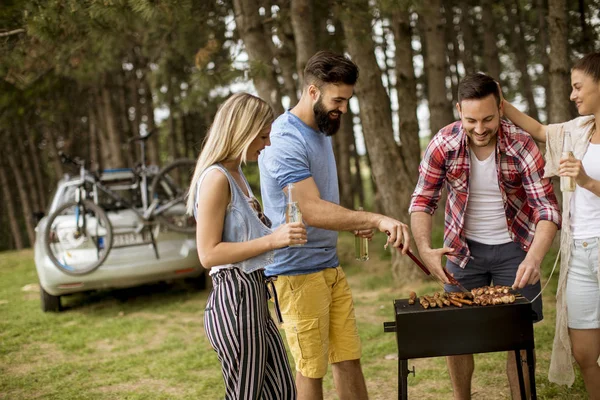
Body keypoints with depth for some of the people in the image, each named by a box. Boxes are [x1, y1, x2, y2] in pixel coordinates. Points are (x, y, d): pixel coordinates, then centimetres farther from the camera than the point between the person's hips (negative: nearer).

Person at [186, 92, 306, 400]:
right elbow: (208, 254, -19)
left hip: (254, 297, 10)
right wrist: (271, 240, -22)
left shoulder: (236, 175, 14)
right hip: (234, 299, -10)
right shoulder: (216, 178, -15)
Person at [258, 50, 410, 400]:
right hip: (299, 272, -8)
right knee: (311, 369, 2)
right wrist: (375, 219, -36)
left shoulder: (322, 129, 13)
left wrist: (356, 223, 3)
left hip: (331, 266, 9)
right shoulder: (286, 141, -18)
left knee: (349, 359, 11)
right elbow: (312, 210, -28)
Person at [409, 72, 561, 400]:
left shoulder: (521, 145, -19)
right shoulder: (443, 144, -16)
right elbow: (422, 201, -9)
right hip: (463, 248, 1)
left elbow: (547, 207, -21)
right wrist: (425, 250, -26)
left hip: (513, 247, -1)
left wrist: (535, 258, -38)